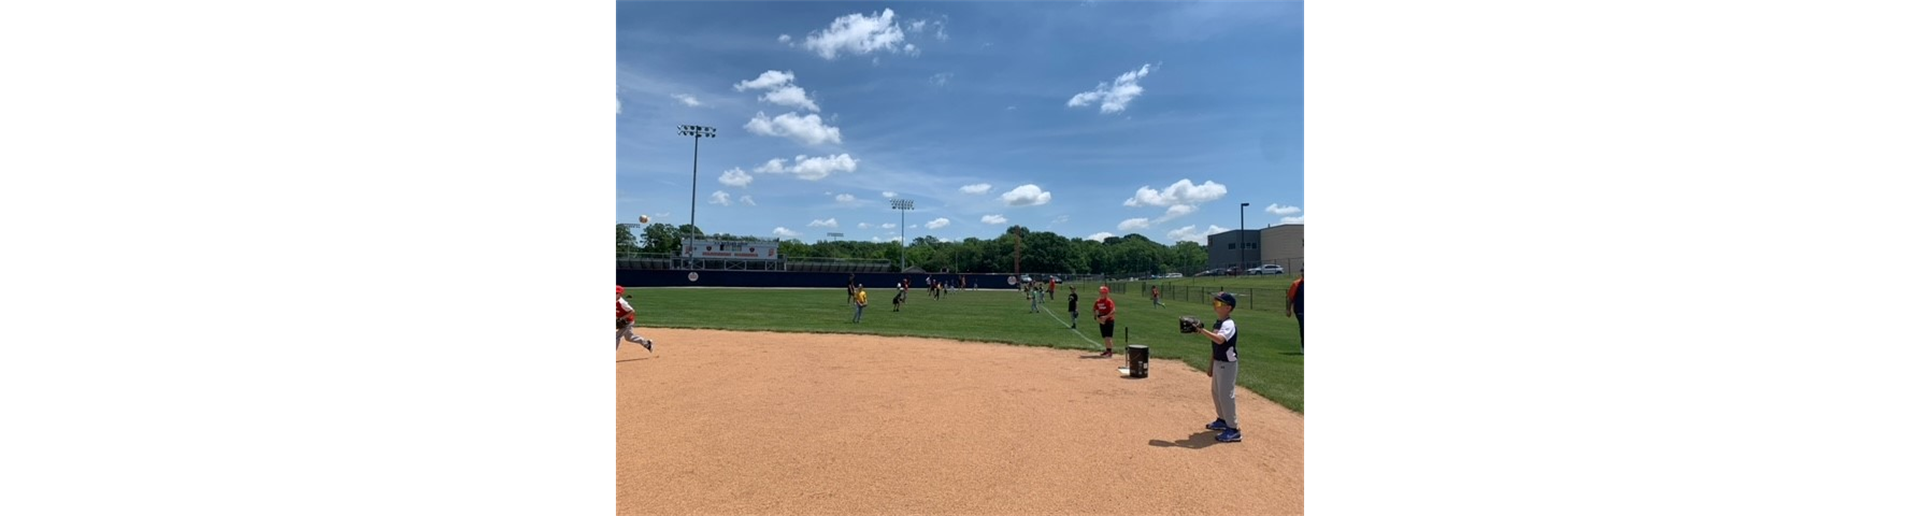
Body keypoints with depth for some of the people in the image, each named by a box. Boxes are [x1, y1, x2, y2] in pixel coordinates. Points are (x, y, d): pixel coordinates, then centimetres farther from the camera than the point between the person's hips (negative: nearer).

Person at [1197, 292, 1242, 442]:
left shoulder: (1229, 324, -19)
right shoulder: (1217, 324, 10)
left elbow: (1219, 340, -39)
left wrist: (1202, 331, -40)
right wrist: (1211, 366, 20)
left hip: (1228, 364, -10)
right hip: (1218, 363, 10)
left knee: (1226, 395, -9)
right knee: (1217, 392, 20)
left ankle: (1233, 430, -4)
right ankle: (1223, 420, 38)